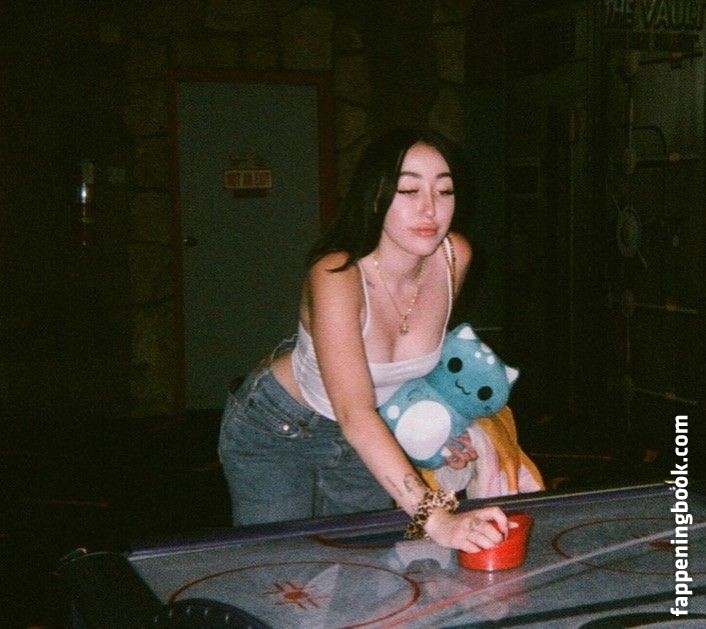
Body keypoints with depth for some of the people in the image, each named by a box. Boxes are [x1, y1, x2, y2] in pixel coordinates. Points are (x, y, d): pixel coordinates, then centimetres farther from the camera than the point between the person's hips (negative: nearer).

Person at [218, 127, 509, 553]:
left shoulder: (455, 257, -18)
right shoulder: (336, 275, -35)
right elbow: (354, 415, -47)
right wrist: (435, 517, -57)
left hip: (367, 440, 5)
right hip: (276, 432, -5)